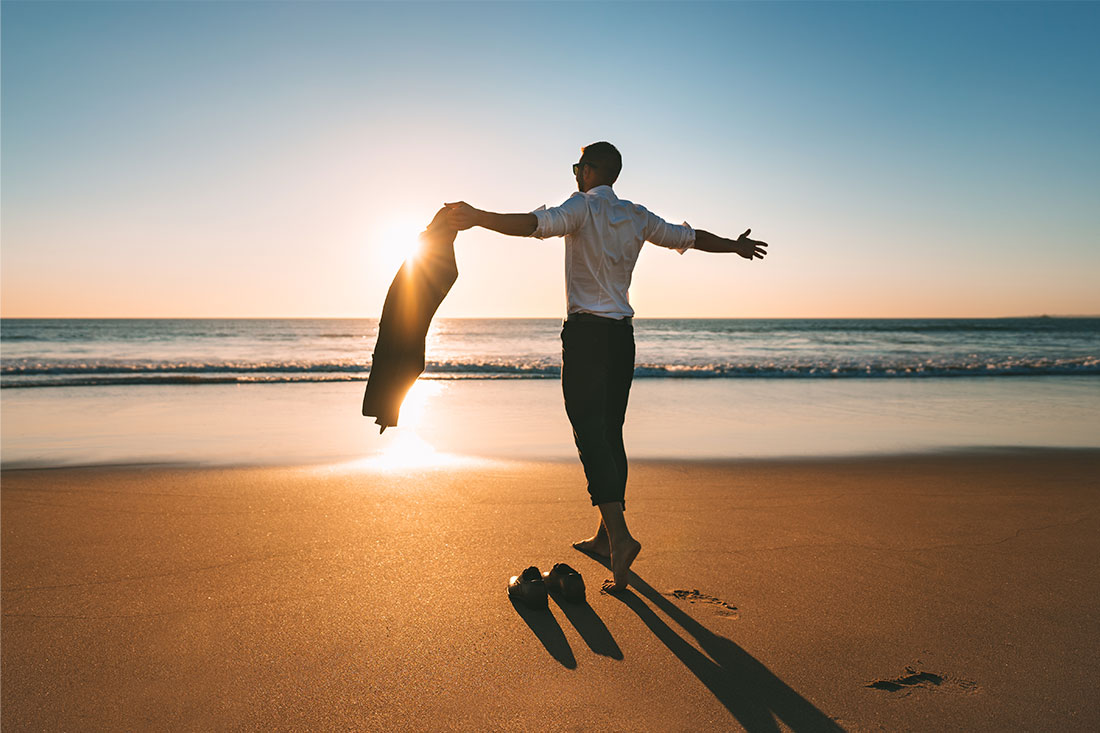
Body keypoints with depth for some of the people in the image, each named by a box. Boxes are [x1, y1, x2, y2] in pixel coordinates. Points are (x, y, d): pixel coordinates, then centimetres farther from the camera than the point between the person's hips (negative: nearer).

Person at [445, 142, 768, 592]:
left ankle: (620, 536, -24)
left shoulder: (583, 207, -5)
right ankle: (606, 535, 19)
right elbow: (689, 237, 24)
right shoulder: (637, 217, 14)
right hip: (622, 333, 7)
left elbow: (535, 224, -24)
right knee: (611, 432, 11)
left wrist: (476, 217, -28)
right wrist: (735, 245, 41)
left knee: (590, 432, -11)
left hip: (586, 332, -7)